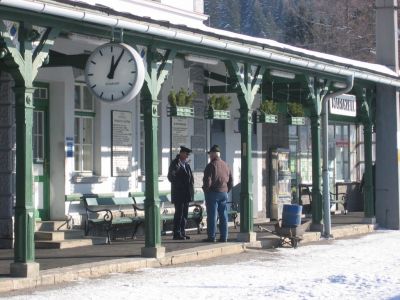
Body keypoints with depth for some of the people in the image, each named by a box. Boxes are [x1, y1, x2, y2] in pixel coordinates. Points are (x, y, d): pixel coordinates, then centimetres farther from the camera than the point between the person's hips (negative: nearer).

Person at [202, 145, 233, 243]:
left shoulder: (211, 165, -11)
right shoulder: (226, 165, 10)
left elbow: (207, 181, -15)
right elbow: (230, 181, 14)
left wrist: (206, 191, 0)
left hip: (213, 193, -6)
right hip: (224, 193, 6)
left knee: (212, 216, -3)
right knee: (223, 216, 7)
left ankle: (211, 237, -4)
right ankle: (224, 237, 8)